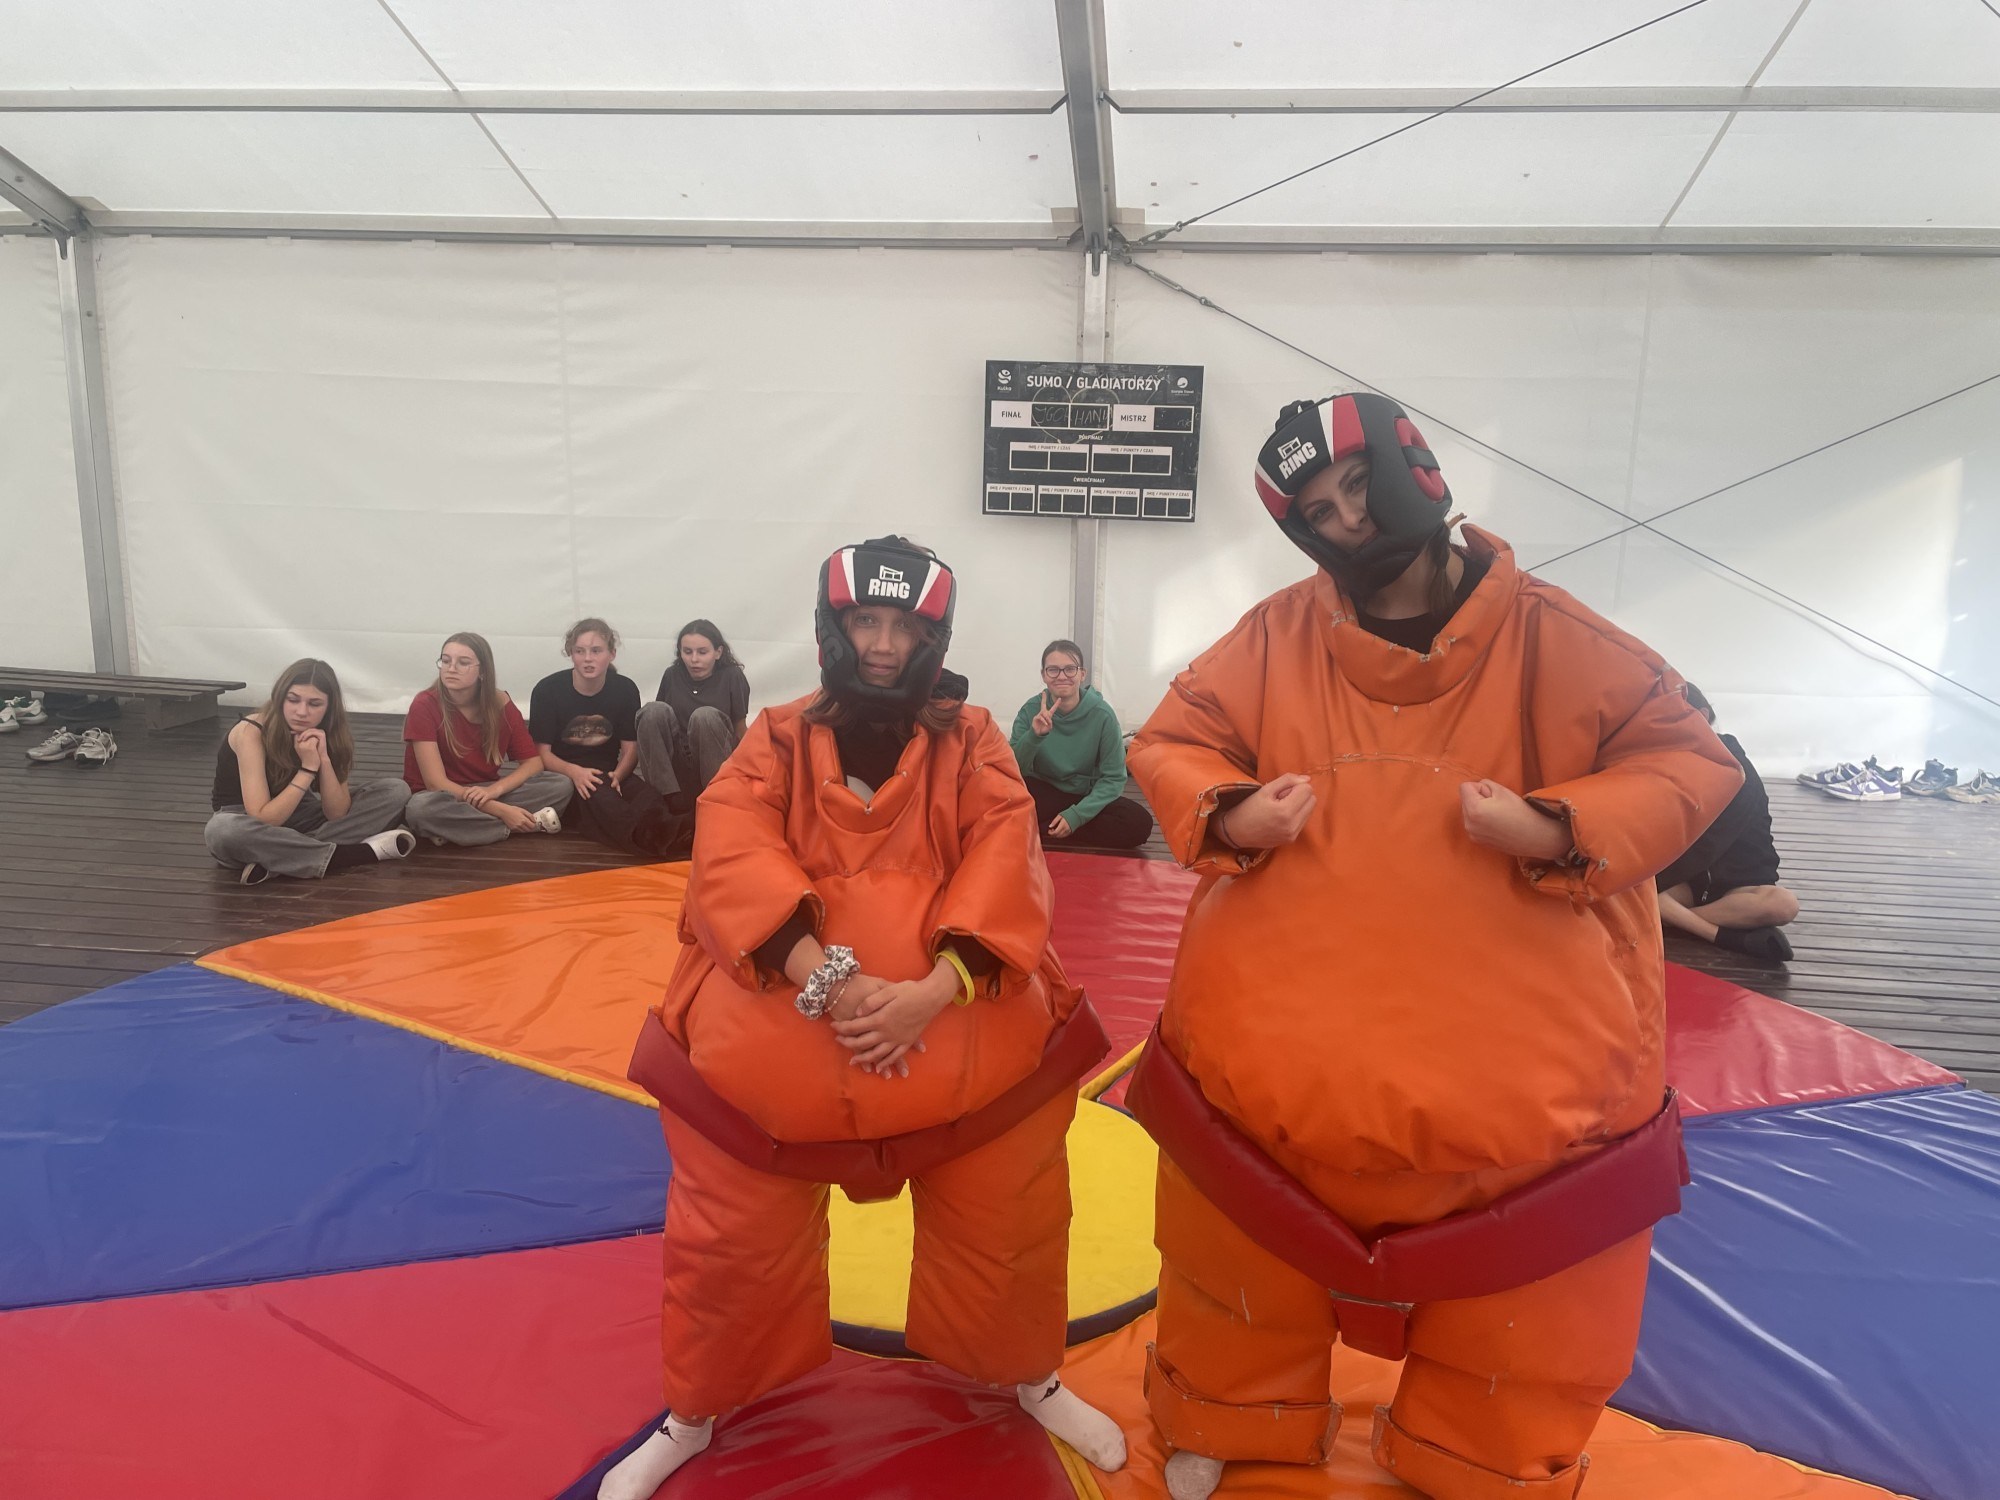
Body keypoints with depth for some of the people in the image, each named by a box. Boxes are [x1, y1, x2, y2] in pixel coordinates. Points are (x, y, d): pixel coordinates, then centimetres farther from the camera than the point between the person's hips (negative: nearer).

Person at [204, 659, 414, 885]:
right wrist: (308, 768, -31)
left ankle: (278, 861, -27)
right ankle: (359, 853, -33)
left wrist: (324, 759, -28)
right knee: (223, 831, -42)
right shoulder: (251, 732, -23)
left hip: (296, 819, 5)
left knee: (395, 791, -12)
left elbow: (337, 814, -16)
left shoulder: (325, 735, -9)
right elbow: (262, 821, -30)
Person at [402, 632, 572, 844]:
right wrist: (502, 810, -29)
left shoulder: (500, 703, -5)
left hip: (486, 794, 4)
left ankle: (457, 829, -22)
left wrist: (494, 790, -24)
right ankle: (530, 822, -24)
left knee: (561, 785, -17)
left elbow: (533, 762, -4)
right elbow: (436, 783, -22)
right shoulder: (425, 705, -17)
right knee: (421, 808, -40)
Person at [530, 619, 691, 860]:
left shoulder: (625, 689, 2)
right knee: (595, 792, -38)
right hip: (562, 776, -3)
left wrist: (617, 775, -21)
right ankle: (647, 836, -70)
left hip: (608, 774, 3)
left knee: (645, 790, -33)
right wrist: (574, 772, -27)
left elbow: (630, 748, 2)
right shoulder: (547, 690, -5)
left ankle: (657, 829, -70)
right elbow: (542, 752, -5)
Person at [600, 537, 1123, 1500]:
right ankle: (693, 1418, 42)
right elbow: (734, 863, -13)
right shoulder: (776, 741, 2)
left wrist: (936, 989, -24)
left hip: (962, 1032, 1)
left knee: (1005, 1229, 15)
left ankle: (1035, 1382, 47)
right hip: (778, 1039, 0)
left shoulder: (973, 742, 3)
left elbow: (1005, 871, -9)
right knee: (732, 1242, 13)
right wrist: (829, 983, -26)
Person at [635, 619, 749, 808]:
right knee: (654, 710, -22)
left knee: (704, 715, -30)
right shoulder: (672, 675, 3)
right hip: (675, 765, 3)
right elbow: (654, 720, 12)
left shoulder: (732, 677, -4)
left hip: (715, 764, -3)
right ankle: (665, 795, -26)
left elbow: (740, 733, 0)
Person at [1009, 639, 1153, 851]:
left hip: (1086, 797, 3)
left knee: (1139, 823, -27)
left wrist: (1076, 815, -23)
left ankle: (1038, 829, -20)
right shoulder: (1031, 710, -12)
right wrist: (1034, 736, -35)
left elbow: (1113, 778, -11)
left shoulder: (1102, 715, -15)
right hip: (1043, 793, -2)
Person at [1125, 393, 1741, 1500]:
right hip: (1279, 1047, 1)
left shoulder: (1551, 638, -8)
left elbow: (1689, 760, -4)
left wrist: (1558, 829, -21)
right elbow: (1168, 745, 2)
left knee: (1523, 1300, 19)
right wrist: (1226, 813, -19)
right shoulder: (1277, 637, -4)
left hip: (1519, 1063, 0)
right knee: (1245, 1253, 19)